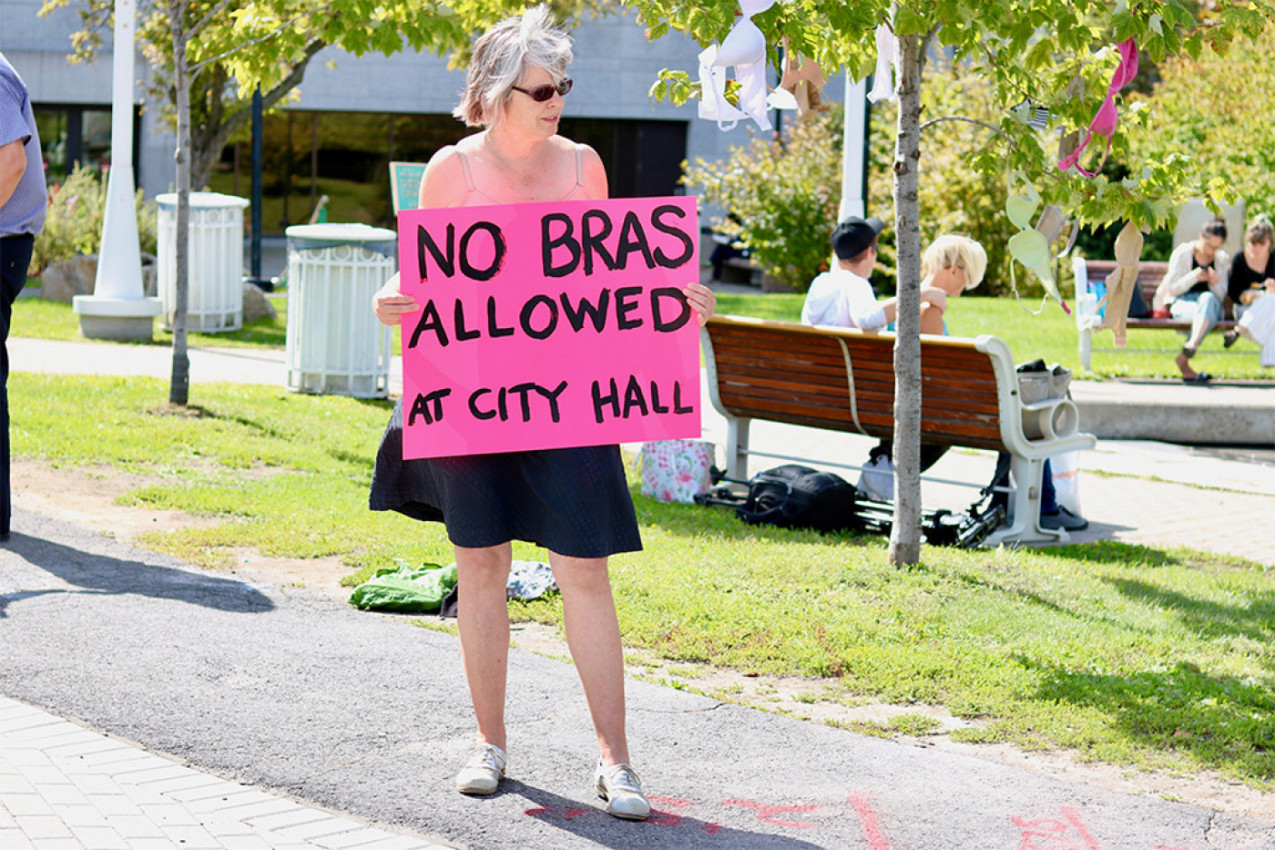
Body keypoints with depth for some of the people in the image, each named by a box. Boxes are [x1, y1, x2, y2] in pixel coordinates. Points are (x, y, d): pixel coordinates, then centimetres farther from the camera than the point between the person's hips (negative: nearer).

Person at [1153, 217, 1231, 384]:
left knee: (1208, 298, -38)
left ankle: (1183, 357, -56)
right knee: (1202, 312, -38)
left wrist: (1215, 282, -16)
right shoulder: (1182, 253, 1)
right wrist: (1194, 277, -19)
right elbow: (1172, 289, -4)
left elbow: (1221, 297, 7)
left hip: (1210, 302, 2)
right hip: (1181, 303, -2)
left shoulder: (1222, 259, 11)